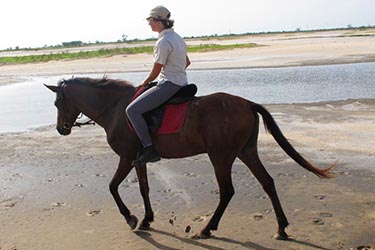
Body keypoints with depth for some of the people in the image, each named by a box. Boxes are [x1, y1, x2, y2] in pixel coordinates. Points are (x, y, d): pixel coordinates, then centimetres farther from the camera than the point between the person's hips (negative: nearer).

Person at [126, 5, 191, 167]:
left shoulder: (163, 42, -18)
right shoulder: (177, 38, 12)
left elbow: (154, 73, -15)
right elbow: (187, 63, 26)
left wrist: (143, 84, 2)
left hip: (168, 85, -11)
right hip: (181, 84, 11)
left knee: (132, 110, -13)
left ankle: (149, 149, -18)